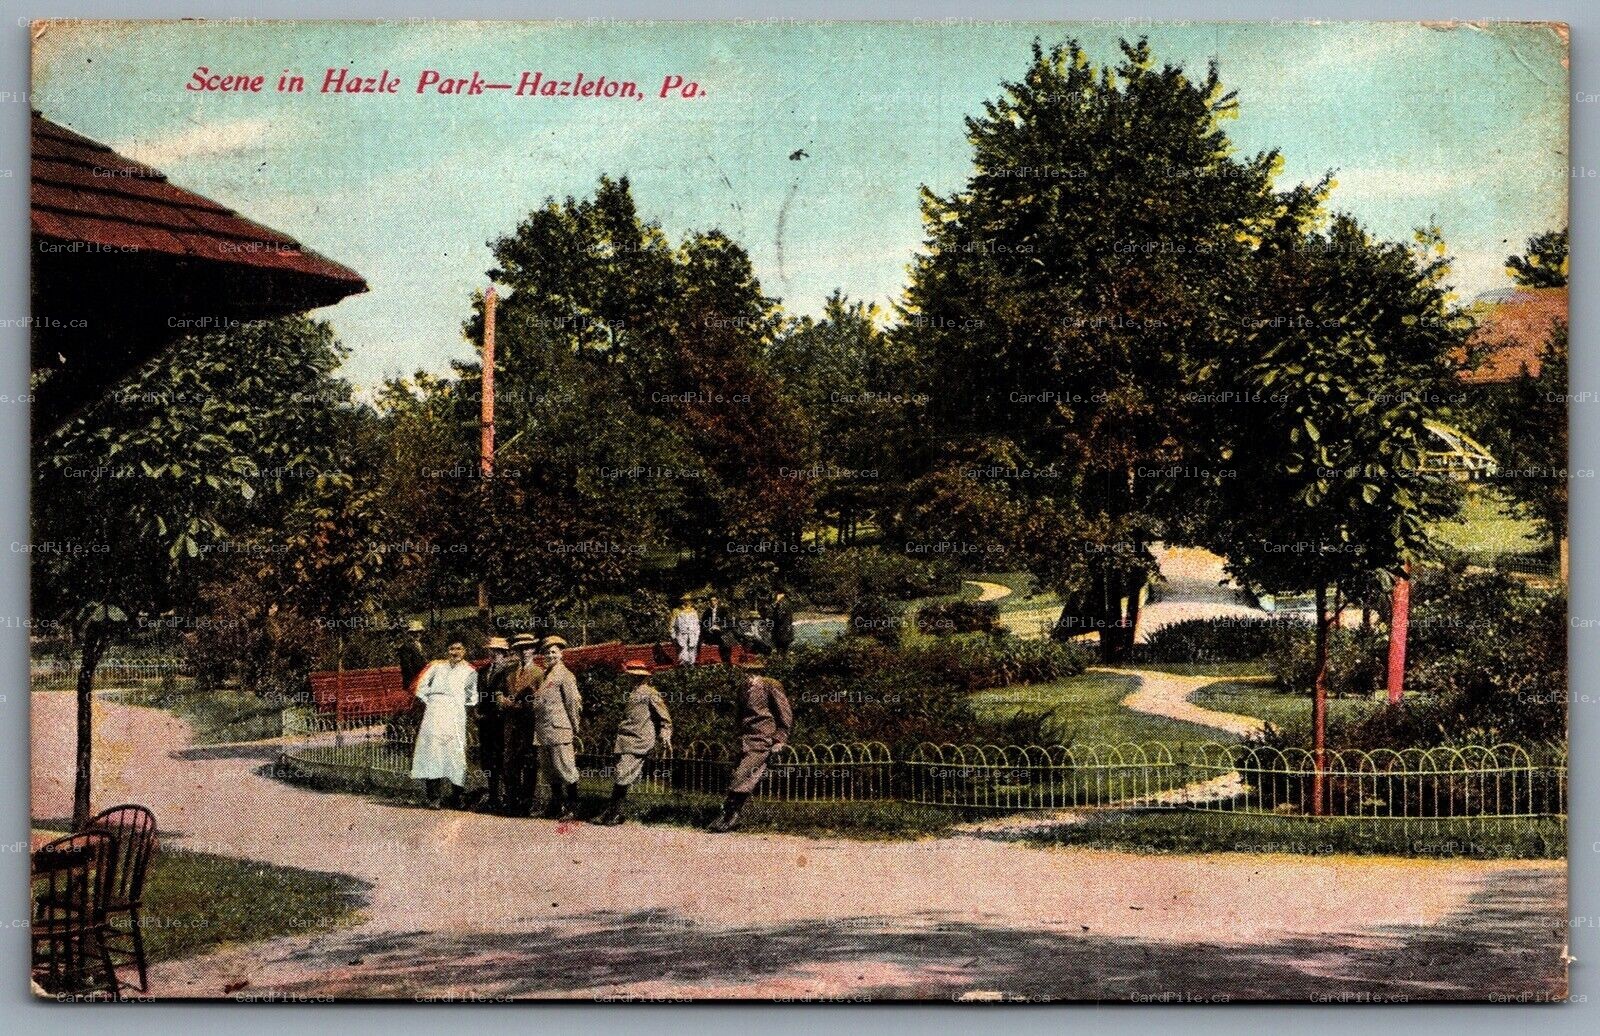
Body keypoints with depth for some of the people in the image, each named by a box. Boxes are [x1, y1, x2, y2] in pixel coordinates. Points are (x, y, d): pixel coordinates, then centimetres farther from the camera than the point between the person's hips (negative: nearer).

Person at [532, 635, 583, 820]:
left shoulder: (565, 675, -6)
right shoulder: (544, 675, 17)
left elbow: (573, 703, -6)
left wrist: (575, 729, -4)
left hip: (559, 729, -8)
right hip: (543, 731, 8)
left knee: (565, 769, -6)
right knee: (549, 769, 14)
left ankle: (572, 808, 0)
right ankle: (556, 805, 25)